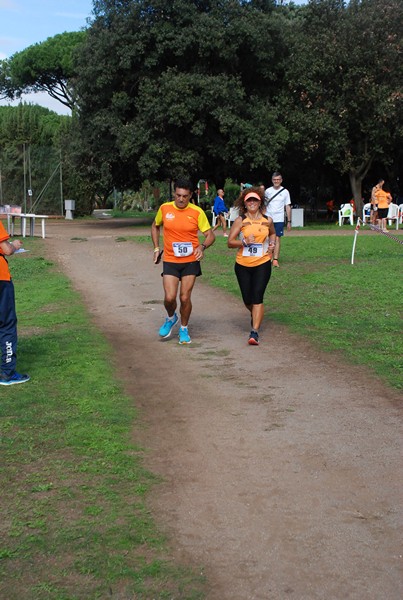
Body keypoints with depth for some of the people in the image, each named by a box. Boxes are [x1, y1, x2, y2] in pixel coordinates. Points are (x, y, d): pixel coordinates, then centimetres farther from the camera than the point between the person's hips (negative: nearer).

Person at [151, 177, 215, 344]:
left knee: (185, 298, 1)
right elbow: (155, 226, 17)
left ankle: (184, 329, 23)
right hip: (170, 261, 1)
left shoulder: (197, 212, -8)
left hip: (191, 261, -1)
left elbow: (210, 235, -6)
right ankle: (170, 318, 24)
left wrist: (202, 246, -27)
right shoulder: (164, 208, -2)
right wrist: (156, 248, 10)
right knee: (169, 297, -10)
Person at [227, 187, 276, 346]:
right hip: (243, 265, 1)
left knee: (257, 297, -12)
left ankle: (254, 332, -12)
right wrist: (244, 242, -23)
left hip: (262, 264, 0)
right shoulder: (240, 221, -4)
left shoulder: (267, 220, 3)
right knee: (247, 299, 10)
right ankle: (255, 315, 45)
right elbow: (230, 242, -7)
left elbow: (273, 233, 25)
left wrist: (272, 243, 5)